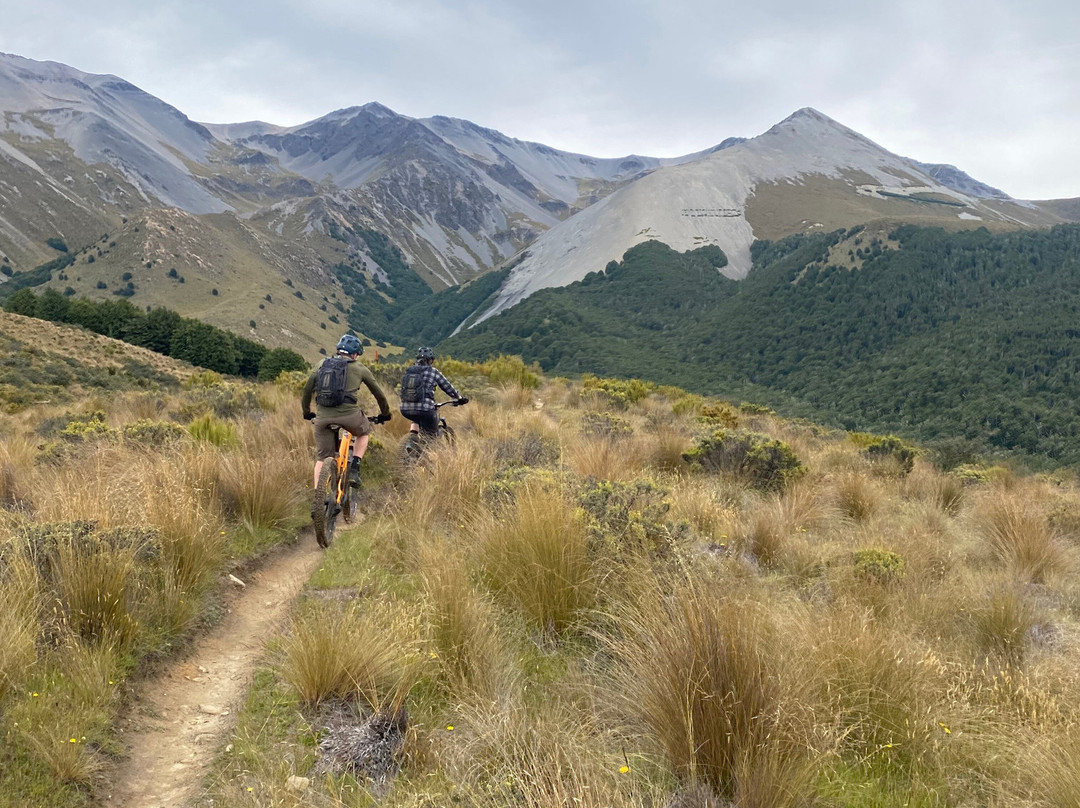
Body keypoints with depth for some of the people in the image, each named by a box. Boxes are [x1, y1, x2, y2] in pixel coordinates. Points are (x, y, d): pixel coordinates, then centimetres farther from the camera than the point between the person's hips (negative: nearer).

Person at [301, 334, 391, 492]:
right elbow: (379, 393, 21)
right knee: (364, 431, 29)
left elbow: (306, 391, 24)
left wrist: (307, 413, 39)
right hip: (349, 414, -2)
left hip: (323, 417, 2)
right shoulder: (360, 369, 13)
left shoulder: (322, 365, 19)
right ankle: (354, 470, 15)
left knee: (322, 458, 15)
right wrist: (385, 414, 37)